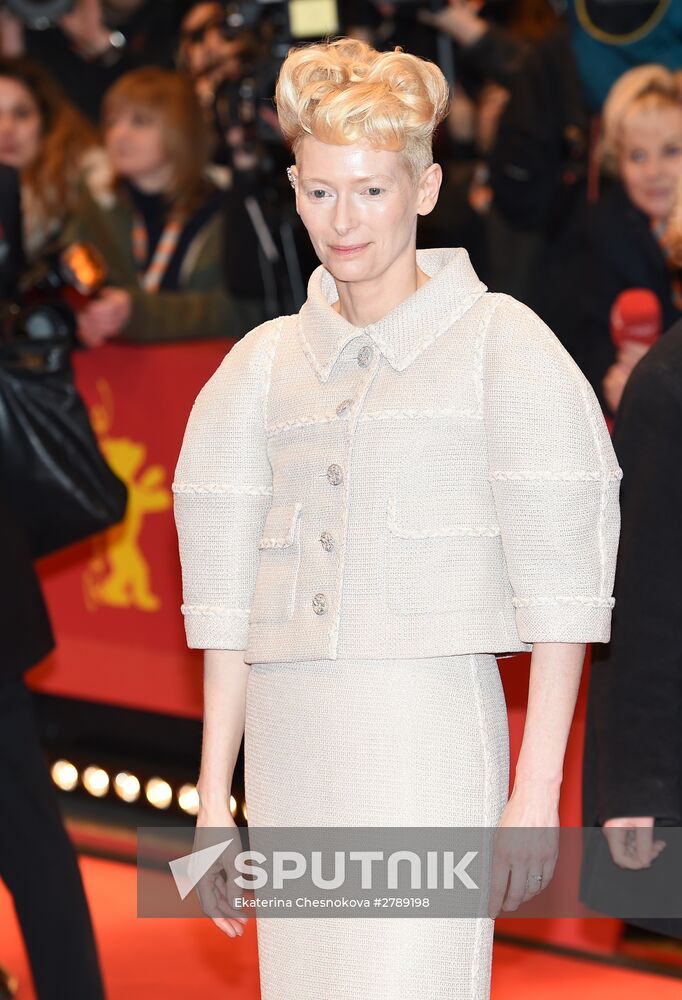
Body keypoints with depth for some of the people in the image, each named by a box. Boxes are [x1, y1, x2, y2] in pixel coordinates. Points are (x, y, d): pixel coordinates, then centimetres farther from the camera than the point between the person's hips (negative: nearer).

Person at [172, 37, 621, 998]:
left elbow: (559, 586, -3)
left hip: (430, 733, -5)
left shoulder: (500, 341, 0)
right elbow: (229, 594, 15)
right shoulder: (266, 361, 14)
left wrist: (537, 791, -8)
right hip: (292, 744, 5)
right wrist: (214, 794, 12)